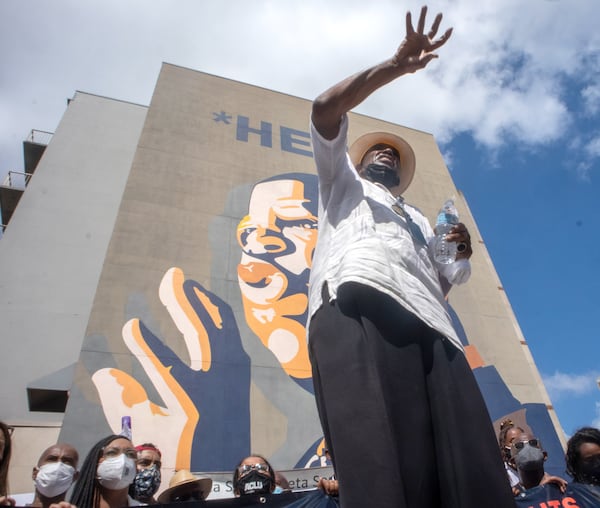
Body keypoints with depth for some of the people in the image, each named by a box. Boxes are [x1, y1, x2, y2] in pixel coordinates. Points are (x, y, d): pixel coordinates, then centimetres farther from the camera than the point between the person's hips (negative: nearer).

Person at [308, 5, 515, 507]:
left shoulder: (419, 219, 43)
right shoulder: (343, 181, 34)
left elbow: (442, 281, 35)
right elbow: (325, 109, 18)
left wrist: (464, 252, 15)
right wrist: (396, 66, 16)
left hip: (428, 324, 5)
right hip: (357, 304, -4)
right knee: (382, 467, -23)